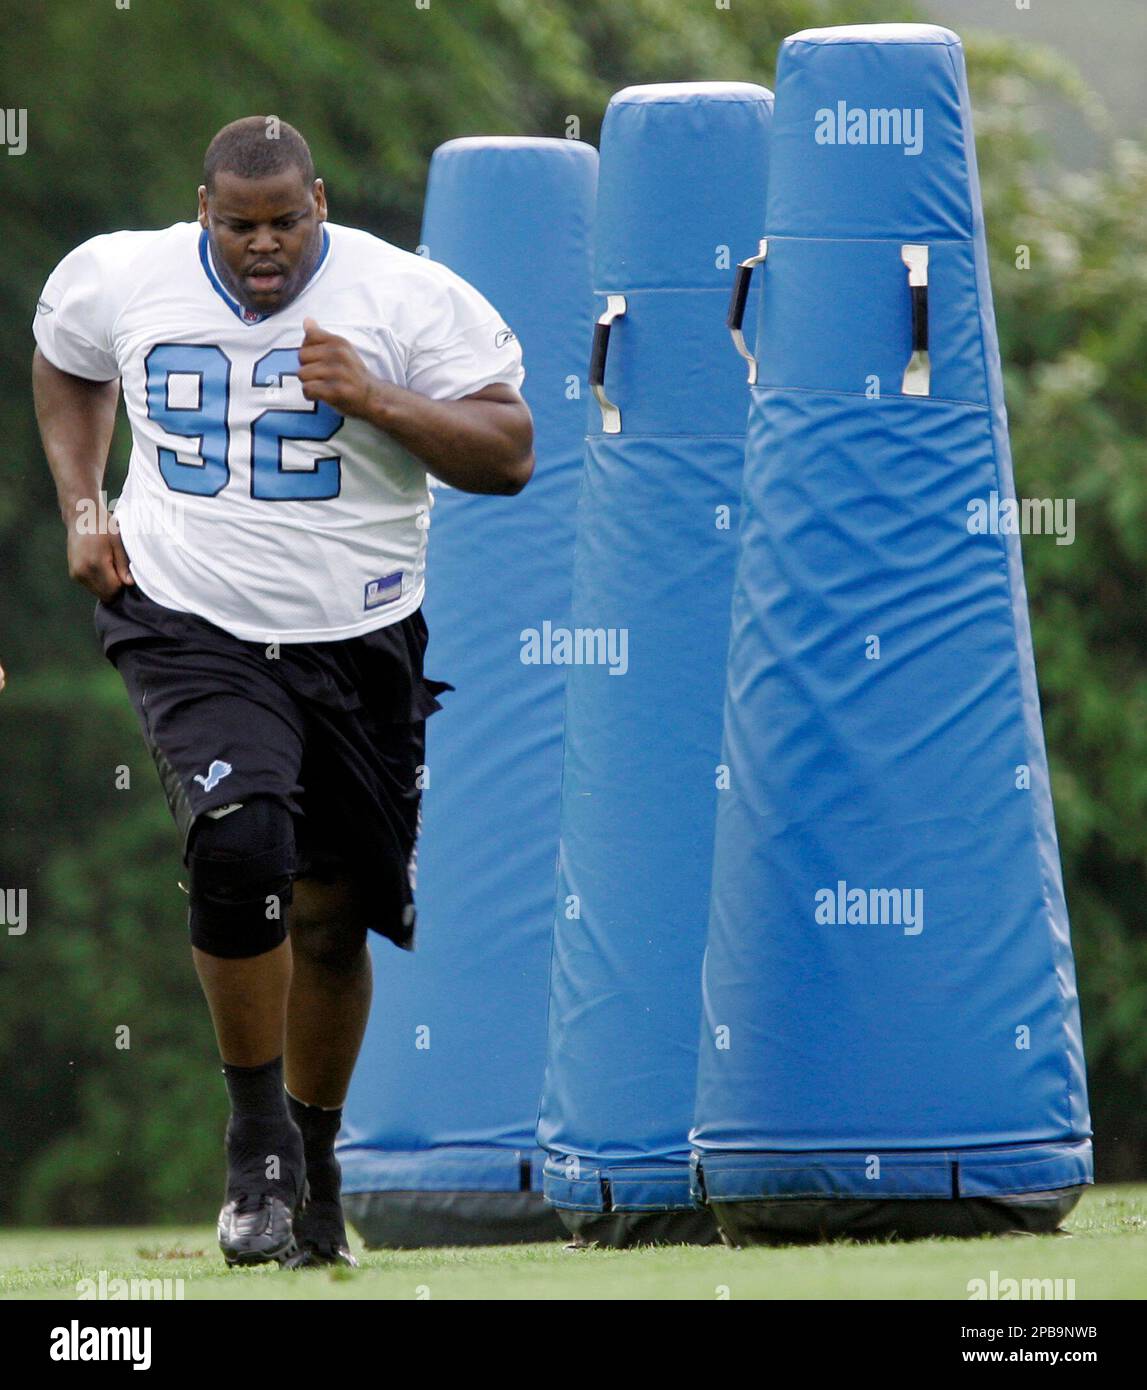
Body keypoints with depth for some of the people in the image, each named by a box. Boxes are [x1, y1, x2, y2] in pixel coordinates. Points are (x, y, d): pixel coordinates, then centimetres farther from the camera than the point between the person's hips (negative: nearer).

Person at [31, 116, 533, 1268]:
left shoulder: (405, 299, -10)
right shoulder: (121, 281, -2)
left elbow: (509, 455, -12)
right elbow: (65, 364, 22)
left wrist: (374, 399, -25)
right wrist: (82, 506, 10)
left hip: (356, 642, 1)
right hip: (189, 623, -1)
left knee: (331, 920, 9)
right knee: (238, 841, -26)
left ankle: (316, 1161, 31)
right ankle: (258, 1140, -11)